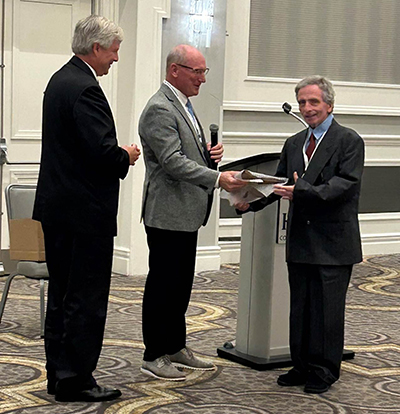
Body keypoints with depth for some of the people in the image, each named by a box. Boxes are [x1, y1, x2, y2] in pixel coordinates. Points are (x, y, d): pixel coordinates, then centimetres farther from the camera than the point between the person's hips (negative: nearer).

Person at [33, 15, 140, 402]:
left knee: (62, 294, 15)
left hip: (57, 208, 10)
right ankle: (75, 379, 4)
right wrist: (126, 156, -5)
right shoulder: (85, 89, -18)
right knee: (86, 298, -2)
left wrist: (118, 153, 11)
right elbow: (102, 150, -25)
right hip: (85, 210, -10)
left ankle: (58, 374, 22)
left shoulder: (60, 80, 14)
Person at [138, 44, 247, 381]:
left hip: (187, 214, 10)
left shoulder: (182, 105, 16)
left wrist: (210, 152, 5)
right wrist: (218, 179, -29)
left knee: (181, 284, 16)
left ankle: (176, 347, 26)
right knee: (162, 285, -2)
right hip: (168, 213, -10)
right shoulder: (160, 109, -16)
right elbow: (173, 162, -24)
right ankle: (154, 356, 7)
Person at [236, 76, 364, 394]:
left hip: (333, 243, -6)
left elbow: (346, 183, -16)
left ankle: (324, 372, 10)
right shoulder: (294, 144, 16)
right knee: (300, 306, 11)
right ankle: (303, 366, 21)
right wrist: (251, 202, -4)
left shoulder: (349, 141, -4)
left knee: (328, 308, -1)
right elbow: (280, 182, 15)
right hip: (300, 241, 6)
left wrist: (303, 191, -28)